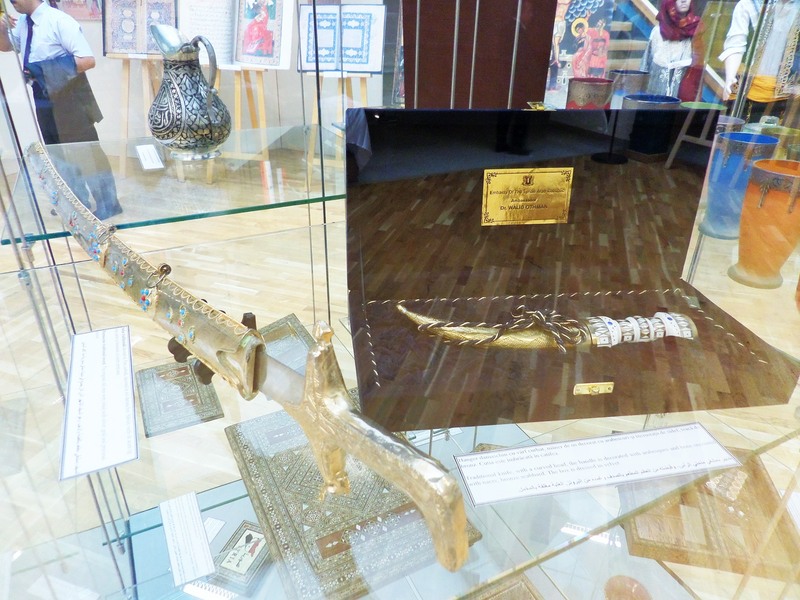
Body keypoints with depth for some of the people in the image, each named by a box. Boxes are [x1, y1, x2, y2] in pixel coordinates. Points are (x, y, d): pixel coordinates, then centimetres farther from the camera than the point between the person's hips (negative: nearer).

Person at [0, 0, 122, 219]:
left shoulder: (59, 21, -15)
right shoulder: (22, 23, 8)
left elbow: (88, 60, -21)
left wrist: (49, 71, -24)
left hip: (69, 103, -8)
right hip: (44, 104, 8)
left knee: (86, 154, -1)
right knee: (58, 156, 16)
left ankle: (107, 204, 11)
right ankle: (77, 201, 30)